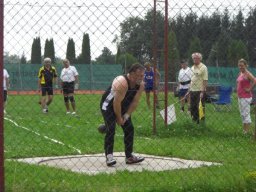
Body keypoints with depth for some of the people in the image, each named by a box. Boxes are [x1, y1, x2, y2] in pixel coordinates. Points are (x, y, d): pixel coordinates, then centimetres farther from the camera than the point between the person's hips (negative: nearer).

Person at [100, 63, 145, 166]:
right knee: (110, 130, -20)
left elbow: (135, 102, -7)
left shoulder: (141, 84, -13)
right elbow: (116, 102, -32)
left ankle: (129, 156, 10)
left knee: (129, 129, 3)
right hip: (108, 105, -7)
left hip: (122, 106, 8)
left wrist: (126, 116, -11)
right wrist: (119, 118, -21)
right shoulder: (122, 83, -36)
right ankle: (109, 156, -19)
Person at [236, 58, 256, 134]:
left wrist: (249, 89, -19)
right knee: (242, 114, 14)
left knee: (246, 114, -7)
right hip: (240, 97, 9)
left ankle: (247, 131, -4)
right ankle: (244, 130, 21)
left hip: (246, 97, -9)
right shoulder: (240, 73, 12)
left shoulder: (247, 74, -13)